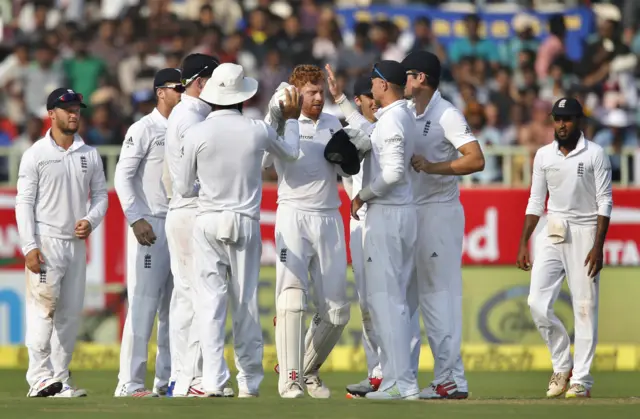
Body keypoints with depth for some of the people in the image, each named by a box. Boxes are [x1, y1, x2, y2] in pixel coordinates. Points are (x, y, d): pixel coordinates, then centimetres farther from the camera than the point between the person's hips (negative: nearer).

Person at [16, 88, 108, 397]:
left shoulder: (90, 155, 11)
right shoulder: (36, 154, -1)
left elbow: (100, 194, 16)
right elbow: (24, 202, -4)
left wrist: (90, 221, -6)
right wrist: (29, 247, -13)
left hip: (77, 243, 5)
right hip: (46, 241, -5)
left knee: (71, 313, 4)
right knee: (43, 309, -12)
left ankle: (60, 380, 9)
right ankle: (39, 378, -13)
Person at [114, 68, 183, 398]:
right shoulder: (144, 129, -5)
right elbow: (123, 176, -9)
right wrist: (136, 219, -17)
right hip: (150, 225, -7)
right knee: (144, 304, -9)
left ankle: (167, 379, 12)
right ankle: (130, 383, -9)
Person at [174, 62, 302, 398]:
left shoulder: (196, 134, -6)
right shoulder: (258, 131, -3)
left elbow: (183, 188, 4)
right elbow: (291, 153, 20)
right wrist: (292, 120, 38)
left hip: (207, 222, -1)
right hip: (246, 222, 1)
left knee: (210, 301, -3)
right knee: (246, 304, 8)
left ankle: (212, 382, -15)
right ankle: (249, 383, 13)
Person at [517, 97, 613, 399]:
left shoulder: (595, 155, -4)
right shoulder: (544, 155, 8)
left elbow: (605, 203, -7)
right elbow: (535, 202, 13)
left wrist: (598, 246, -15)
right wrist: (523, 244, 7)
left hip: (584, 231, -4)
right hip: (551, 233, 4)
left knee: (585, 307, -4)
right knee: (538, 303, -4)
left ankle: (581, 379, 0)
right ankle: (562, 366, 14)